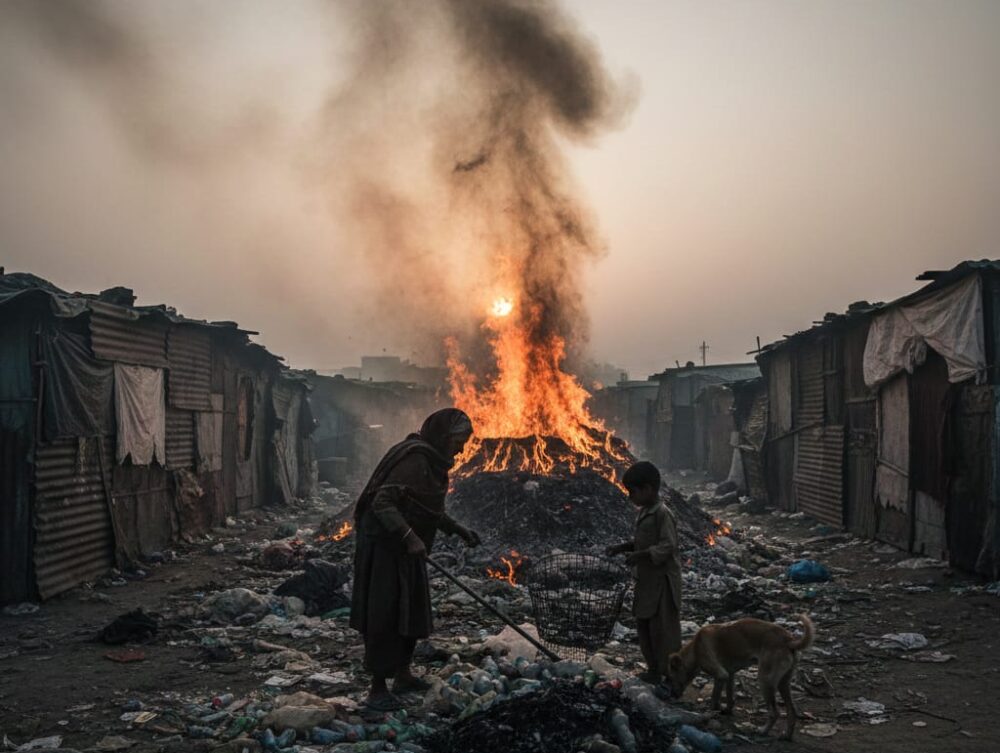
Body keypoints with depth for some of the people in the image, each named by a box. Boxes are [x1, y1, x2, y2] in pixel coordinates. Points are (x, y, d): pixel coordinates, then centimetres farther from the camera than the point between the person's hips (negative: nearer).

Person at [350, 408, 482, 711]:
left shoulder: (432, 461, 9)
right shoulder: (414, 459, -21)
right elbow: (382, 502, -28)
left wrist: (459, 530, 17)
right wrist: (410, 537, -35)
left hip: (406, 549, 10)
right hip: (385, 547, -10)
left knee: (412, 610, 18)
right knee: (385, 615, -4)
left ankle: (403, 675, 32)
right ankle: (377, 688, 5)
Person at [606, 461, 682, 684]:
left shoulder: (662, 514, -18)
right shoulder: (644, 513, 10)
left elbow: (667, 546, -22)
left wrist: (640, 555, -27)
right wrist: (621, 548, 9)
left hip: (662, 580, -9)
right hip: (646, 579, 9)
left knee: (663, 628, -2)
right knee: (644, 624, 15)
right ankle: (654, 668, 27)